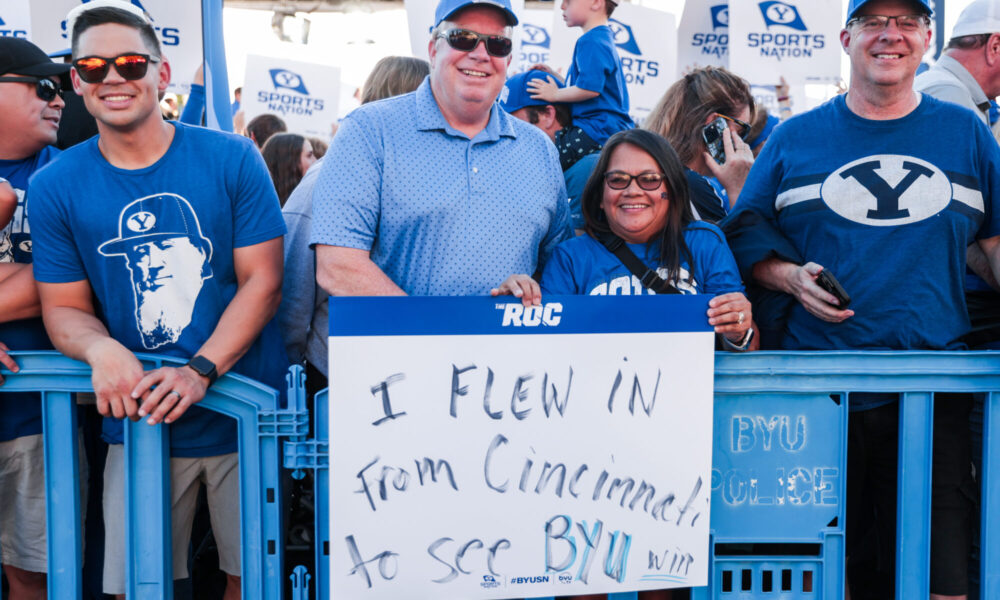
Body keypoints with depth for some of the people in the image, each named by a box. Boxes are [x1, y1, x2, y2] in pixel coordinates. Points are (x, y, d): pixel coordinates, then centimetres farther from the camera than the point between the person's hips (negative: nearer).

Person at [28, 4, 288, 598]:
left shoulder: (231, 159, -4)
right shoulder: (56, 186, 1)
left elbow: (264, 280, -6)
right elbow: (63, 307, 5)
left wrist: (200, 371, -19)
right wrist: (100, 348, -19)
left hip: (247, 412, -1)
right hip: (138, 420, 1)